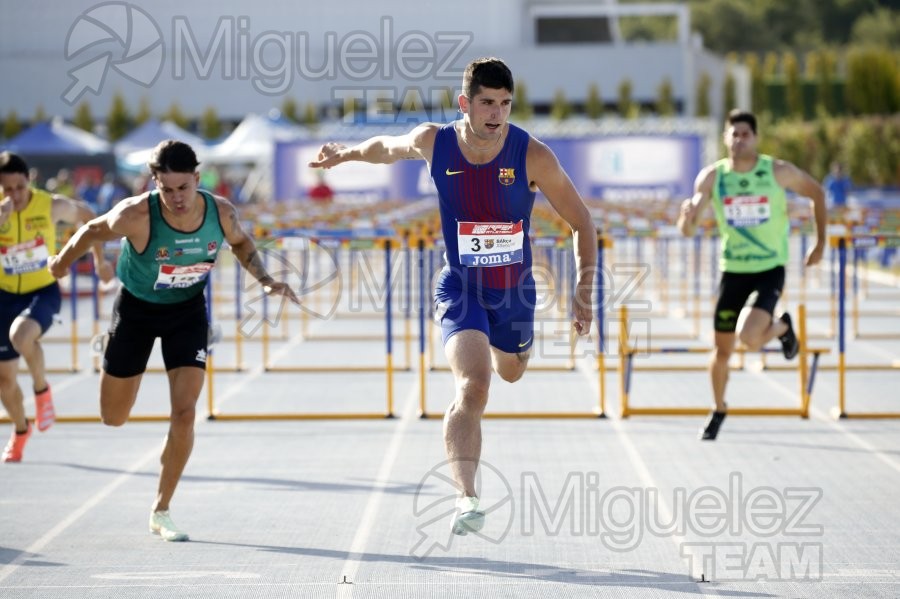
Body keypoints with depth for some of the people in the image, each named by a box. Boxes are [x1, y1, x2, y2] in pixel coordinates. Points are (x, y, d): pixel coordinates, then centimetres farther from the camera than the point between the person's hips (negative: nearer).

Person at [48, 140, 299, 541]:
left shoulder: (221, 212, -22)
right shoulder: (137, 216, -32)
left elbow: (240, 242, 3)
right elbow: (93, 231, -11)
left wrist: (265, 280, -12)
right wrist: (62, 263, 6)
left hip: (188, 310, 1)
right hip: (136, 308, -1)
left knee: (184, 413, -11)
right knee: (113, 418, 10)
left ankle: (161, 513, 5)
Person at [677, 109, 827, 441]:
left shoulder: (779, 172, -11)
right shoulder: (712, 177, -8)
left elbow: (817, 193, 6)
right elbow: (687, 230, -11)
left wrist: (820, 243, 7)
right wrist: (687, 215, -36)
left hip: (771, 268, -2)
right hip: (733, 269, 2)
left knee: (750, 338, -23)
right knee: (722, 349, 7)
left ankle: (782, 327, 12)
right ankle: (719, 409, 33)